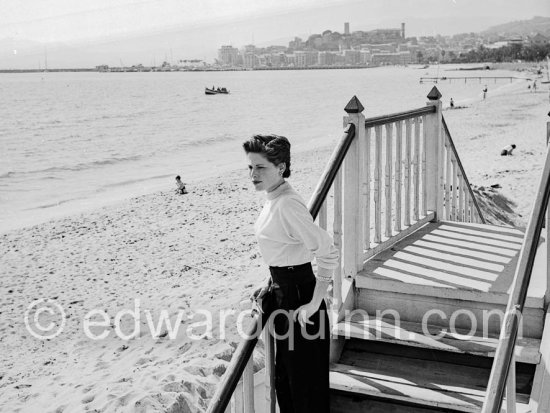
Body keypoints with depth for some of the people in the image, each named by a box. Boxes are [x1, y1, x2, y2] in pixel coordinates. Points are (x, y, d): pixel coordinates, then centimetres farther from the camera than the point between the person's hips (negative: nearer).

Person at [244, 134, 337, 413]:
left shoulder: (287, 205, -23)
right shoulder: (273, 199, 6)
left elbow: (328, 254, -26)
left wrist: (315, 303, -23)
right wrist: (272, 284, 15)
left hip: (298, 295, -10)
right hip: (284, 292, 10)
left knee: (305, 376, 5)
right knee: (285, 372, 22)